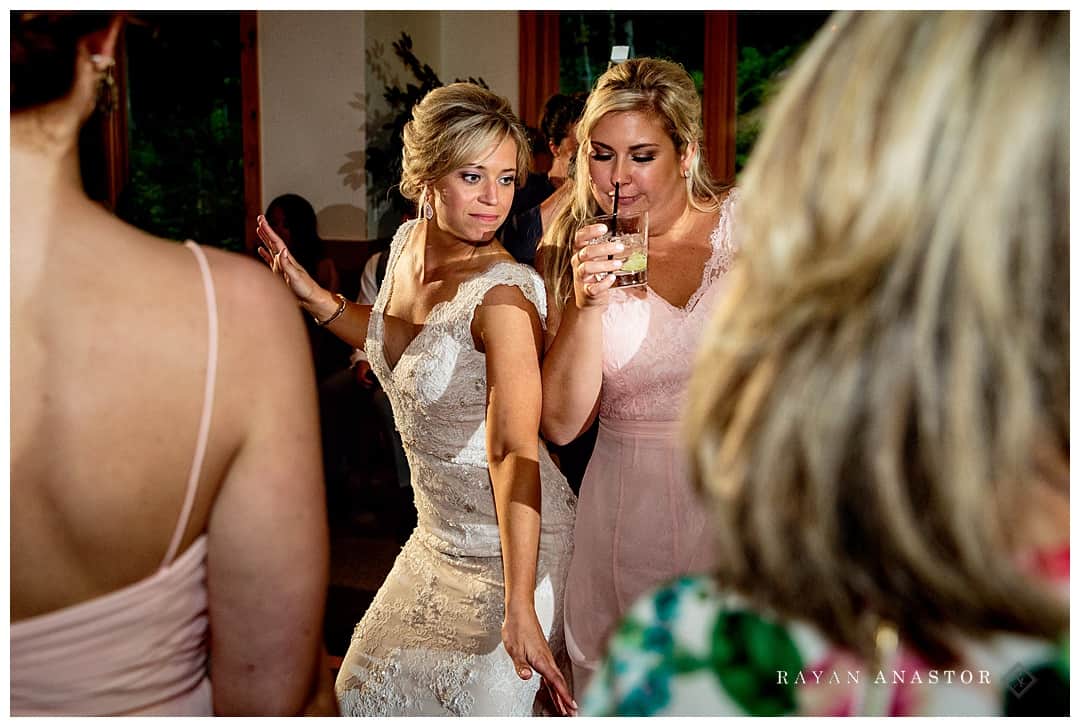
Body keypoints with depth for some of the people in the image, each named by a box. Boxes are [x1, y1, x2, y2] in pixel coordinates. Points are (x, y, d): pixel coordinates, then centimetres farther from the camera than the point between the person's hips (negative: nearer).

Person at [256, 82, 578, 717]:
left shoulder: (504, 290, -26)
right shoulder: (408, 242, -3)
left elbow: (515, 452, -28)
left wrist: (520, 609, -29)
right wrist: (314, 297, 4)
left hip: (511, 547, -8)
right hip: (440, 538, 8)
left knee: (484, 701, 10)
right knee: (367, 685, 23)